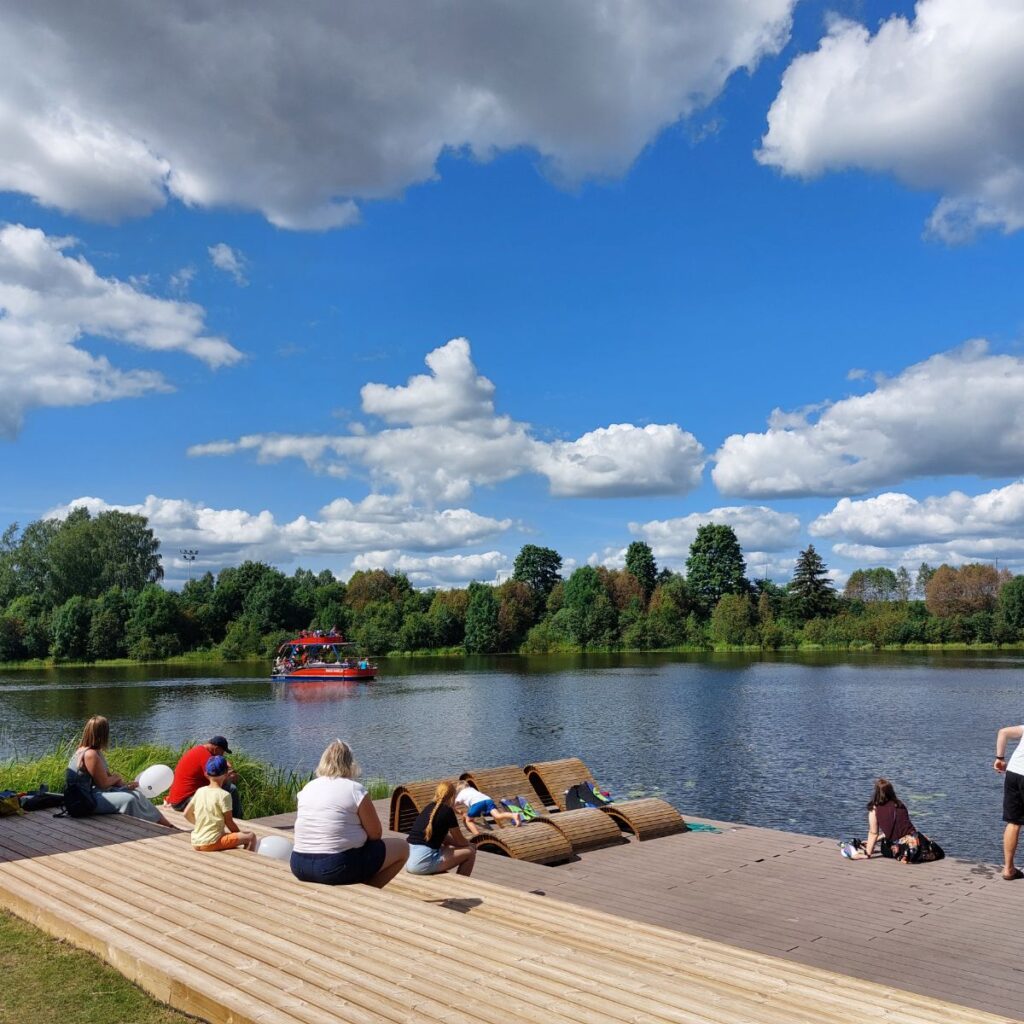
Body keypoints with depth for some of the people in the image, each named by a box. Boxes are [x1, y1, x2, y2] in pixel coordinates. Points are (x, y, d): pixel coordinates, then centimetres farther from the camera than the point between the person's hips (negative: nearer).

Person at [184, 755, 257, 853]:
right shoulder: (224, 795, -13)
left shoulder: (199, 791, 5)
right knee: (251, 836, 0)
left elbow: (187, 814, 12)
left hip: (195, 843, 7)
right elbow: (229, 822, -10)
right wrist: (240, 836, 6)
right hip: (211, 843, -7)